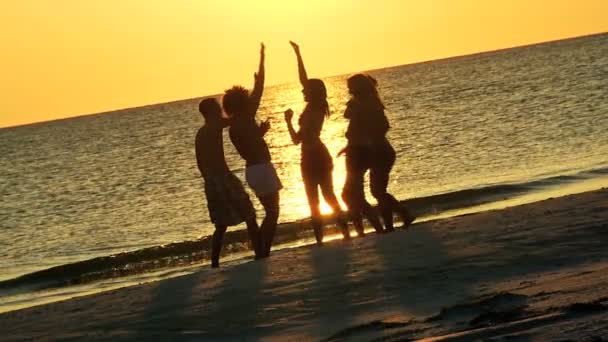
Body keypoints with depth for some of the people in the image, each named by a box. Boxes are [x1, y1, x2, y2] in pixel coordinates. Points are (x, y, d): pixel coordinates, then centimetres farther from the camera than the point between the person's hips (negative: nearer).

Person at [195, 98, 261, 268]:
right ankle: (260, 255, -3)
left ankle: (214, 264, 11)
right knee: (250, 218, 0)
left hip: (210, 183, 8)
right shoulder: (216, 126, -9)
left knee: (221, 225, 15)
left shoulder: (200, 134, 15)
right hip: (224, 179, -8)